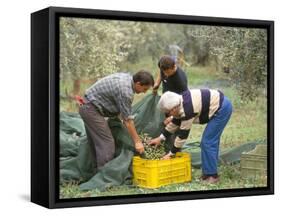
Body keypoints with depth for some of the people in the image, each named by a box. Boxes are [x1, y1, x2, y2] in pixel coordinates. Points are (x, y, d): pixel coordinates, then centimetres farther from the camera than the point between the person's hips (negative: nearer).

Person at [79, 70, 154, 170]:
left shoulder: (127, 77, 3)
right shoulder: (125, 91, -24)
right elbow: (128, 120, -19)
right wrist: (137, 141, -12)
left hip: (87, 107, 10)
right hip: (91, 109, -10)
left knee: (96, 142, 16)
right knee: (107, 143, -11)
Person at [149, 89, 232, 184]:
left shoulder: (187, 110, -25)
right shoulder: (181, 103, 2)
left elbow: (183, 134, -18)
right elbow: (174, 123, 16)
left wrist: (170, 154, -9)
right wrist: (160, 138, 18)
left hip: (222, 108, -10)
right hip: (221, 103, 10)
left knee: (207, 142, -6)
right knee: (212, 141, 14)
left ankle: (212, 175, 2)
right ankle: (209, 172, 23)